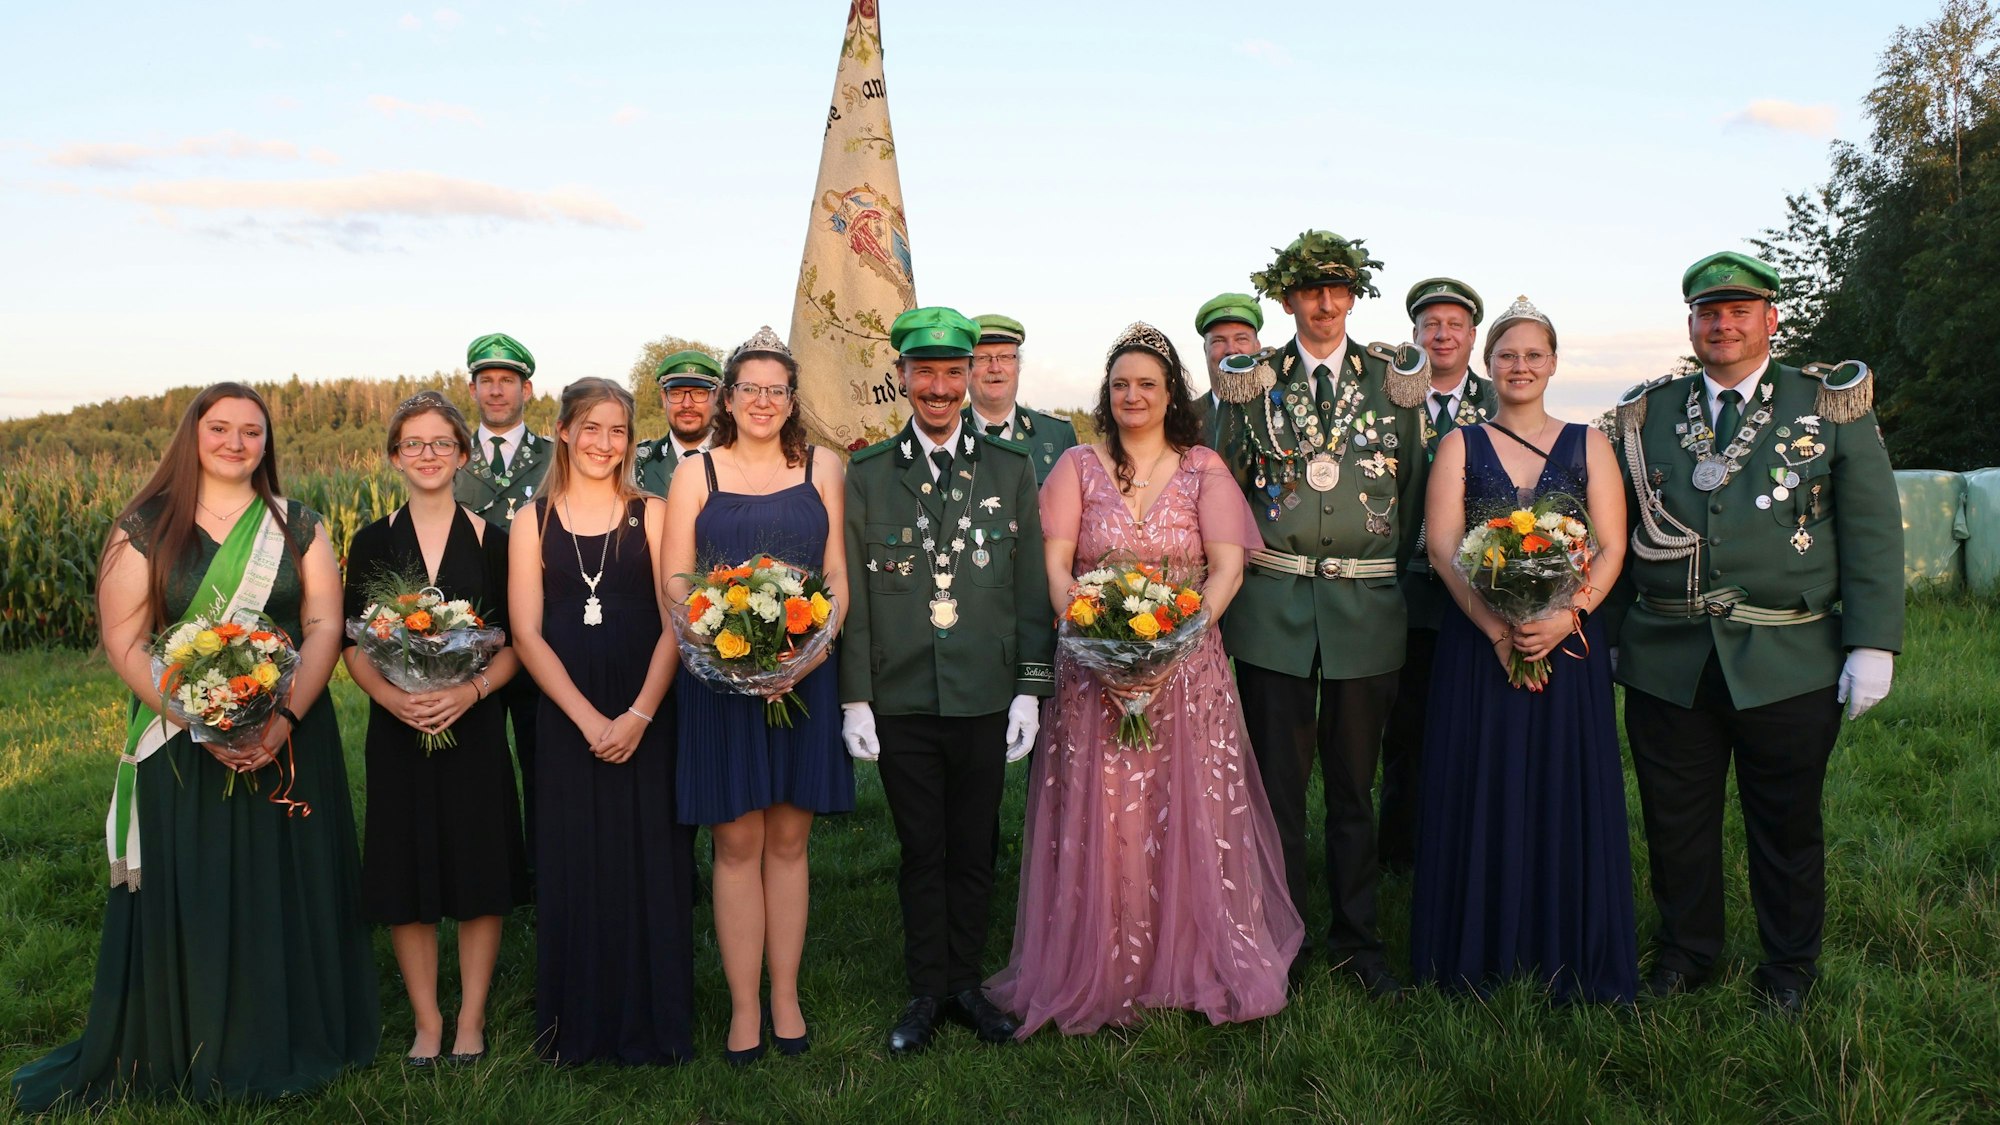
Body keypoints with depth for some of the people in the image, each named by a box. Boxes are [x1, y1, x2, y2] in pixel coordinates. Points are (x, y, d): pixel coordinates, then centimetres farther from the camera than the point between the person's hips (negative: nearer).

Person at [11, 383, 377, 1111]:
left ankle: (283, 1048, 20)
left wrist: (285, 718, -17)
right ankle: (177, 1053, 20)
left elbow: (324, 625, -2)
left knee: (287, 892, 5)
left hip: (289, 742, 1)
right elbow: (124, 640, -4)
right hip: (178, 745, -1)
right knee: (181, 900, 3)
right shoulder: (144, 528, 1)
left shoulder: (299, 528, 5)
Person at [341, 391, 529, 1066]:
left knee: (480, 876, 3)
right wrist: (390, 696, -15)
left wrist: (470, 691, -17)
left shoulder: (492, 541, 2)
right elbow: (354, 644, 3)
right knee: (405, 879, 5)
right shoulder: (373, 543, 4)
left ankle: (470, 1020, 17)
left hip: (475, 727, -1)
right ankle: (427, 1021, 20)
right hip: (398, 730, 1)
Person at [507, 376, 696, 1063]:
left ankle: (651, 1025, 18)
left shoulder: (651, 515, 3)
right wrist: (588, 718, -10)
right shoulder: (533, 522, 6)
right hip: (565, 718, 1)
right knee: (574, 869, 6)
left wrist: (638, 715, -14)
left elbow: (675, 623, -2)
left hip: (646, 717, -1)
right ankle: (582, 1026, 21)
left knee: (650, 866, 3)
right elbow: (526, 633, 0)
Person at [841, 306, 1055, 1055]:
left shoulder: (1010, 469, 5)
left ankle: (966, 984, 26)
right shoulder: (866, 474, 4)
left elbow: (1031, 589, 4)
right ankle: (927, 992, 23)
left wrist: (1030, 688, -1)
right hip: (901, 700, 0)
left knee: (973, 850, 10)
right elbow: (851, 594, 2)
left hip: (985, 698, 1)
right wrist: (854, 698, -2)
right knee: (922, 851, 9)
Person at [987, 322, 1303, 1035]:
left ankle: (1197, 965, 18)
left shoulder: (1203, 468, 7)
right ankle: (1099, 971, 13)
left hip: (1188, 667, 0)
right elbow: (1054, 567, 0)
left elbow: (1228, 567, -2)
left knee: (1192, 815, 3)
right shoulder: (1078, 466, 7)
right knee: (1098, 821, 1)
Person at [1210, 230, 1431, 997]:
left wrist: (1393, 569, 7)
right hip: (1273, 608, 0)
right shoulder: (1253, 382, 5)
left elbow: (1413, 486, 10)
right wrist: (1245, 556, 4)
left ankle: (1356, 940, 25)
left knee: (1354, 784, 11)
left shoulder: (1393, 378, 6)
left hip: (1367, 608, 1)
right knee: (1277, 783, 5)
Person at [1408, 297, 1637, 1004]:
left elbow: (1612, 549, 1)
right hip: (1476, 645, 0)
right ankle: (1479, 954, 15)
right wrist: (1495, 626, -15)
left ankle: (1571, 964, 16)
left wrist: (1564, 616, -16)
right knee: (1479, 793, 3)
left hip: (1568, 644, 0)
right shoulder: (1461, 445, 8)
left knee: (1567, 795, 3)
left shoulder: (1588, 445, 8)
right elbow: (1442, 547, -2)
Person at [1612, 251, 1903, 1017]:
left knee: (1786, 824, 10)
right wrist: (1603, 634, 7)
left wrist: (1872, 644, -7)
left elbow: (1872, 533, 1)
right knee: (1675, 822, 10)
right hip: (1667, 661, 2)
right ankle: (1684, 955, 29)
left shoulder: (1833, 408, 4)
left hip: (1790, 663, -2)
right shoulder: (1648, 415, 10)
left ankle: (1789, 969, 29)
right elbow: (1615, 531, 11)